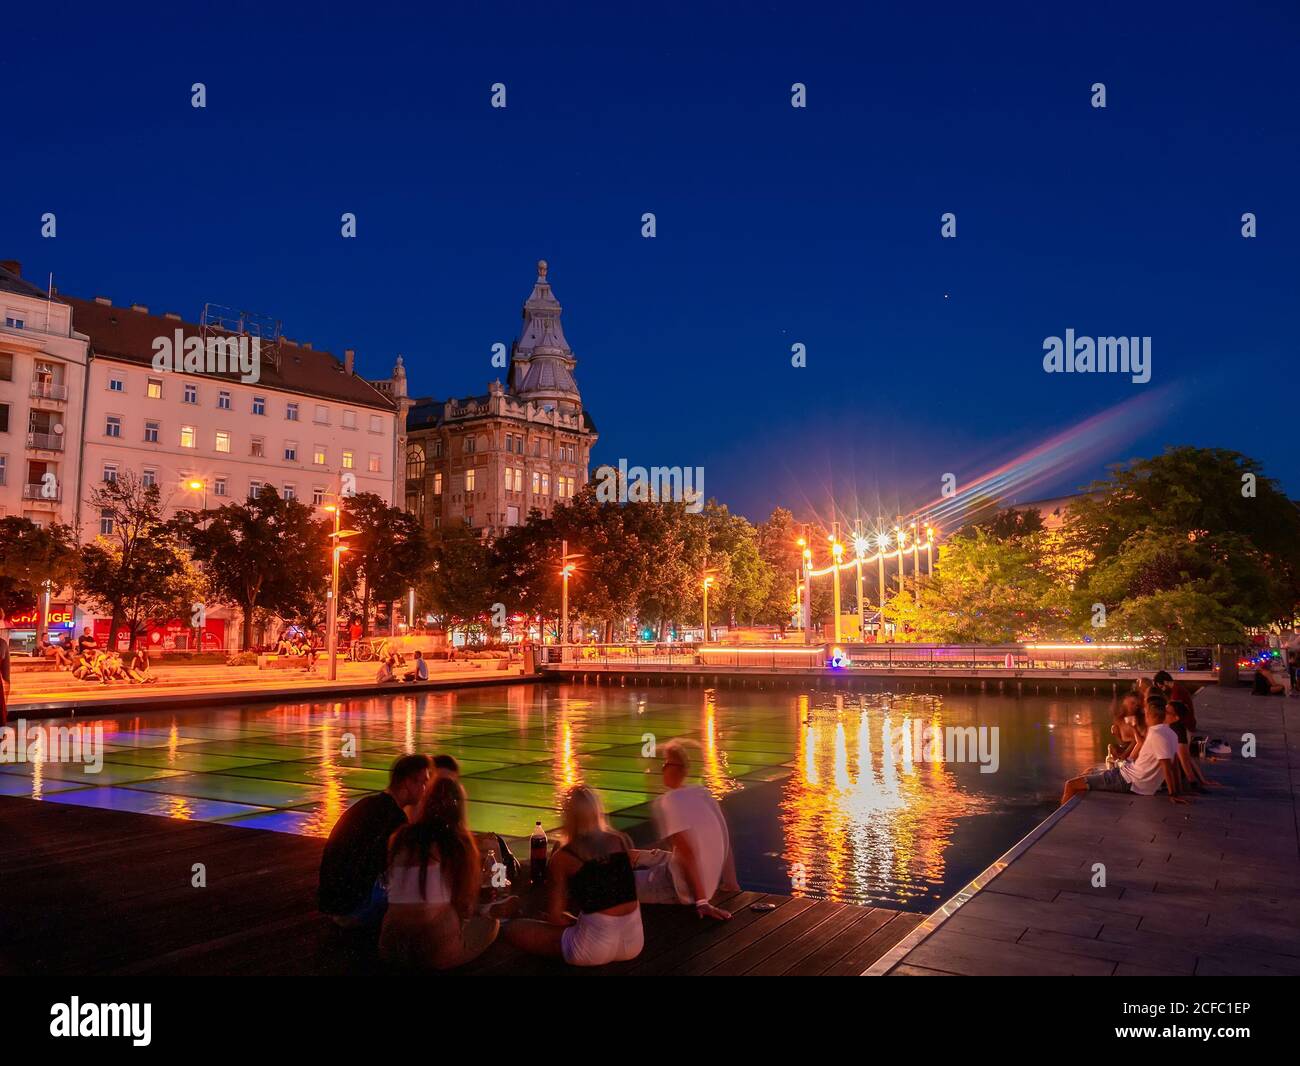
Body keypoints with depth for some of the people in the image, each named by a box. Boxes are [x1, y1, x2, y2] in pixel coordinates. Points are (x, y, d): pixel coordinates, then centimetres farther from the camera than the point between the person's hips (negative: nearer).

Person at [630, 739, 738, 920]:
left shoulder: (666, 803, -19)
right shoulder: (704, 793, 3)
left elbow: (688, 853, -23)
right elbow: (725, 844, 6)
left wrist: (701, 902, -22)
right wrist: (731, 885, 13)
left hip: (682, 891, -8)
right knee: (629, 858, 23)